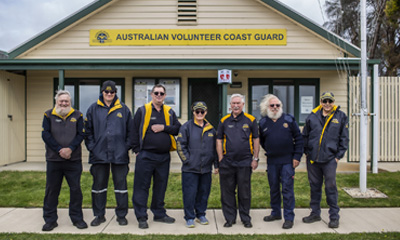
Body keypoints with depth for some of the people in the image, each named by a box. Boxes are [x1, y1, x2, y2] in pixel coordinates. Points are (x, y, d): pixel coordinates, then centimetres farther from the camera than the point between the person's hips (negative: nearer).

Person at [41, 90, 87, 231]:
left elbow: (81, 134, 0)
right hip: (53, 160, 0)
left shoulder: (77, 115, 6)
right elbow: (45, 135, -3)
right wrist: (59, 150, -12)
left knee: (75, 189, 5)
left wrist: (70, 148, -15)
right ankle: (50, 220, 19)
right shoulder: (48, 115, 5)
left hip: (74, 160, 0)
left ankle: (77, 218, 18)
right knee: (52, 190, 7)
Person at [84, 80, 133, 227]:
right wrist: (91, 147, -1)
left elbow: (130, 131, 8)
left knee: (121, 185, 5)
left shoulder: (123, 109, 5)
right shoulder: (93, 109, 6)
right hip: (99, 154, 1)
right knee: (99, 185, 9)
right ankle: (99, 215, 23)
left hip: (119, 154, -1)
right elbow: (88, 130, 8)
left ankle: (121, 215, 18)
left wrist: (126, 147, -1)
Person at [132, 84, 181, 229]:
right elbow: (135, 131, -2)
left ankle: (159, 213, 27)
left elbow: (178, 129, 4)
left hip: (164, 156, 4)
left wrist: (164, 127, -10)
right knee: (142, 186, 0)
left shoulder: (170, 112, 11)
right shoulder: (142, 111, 0)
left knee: (161, 186, 13)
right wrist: (137, 150, -6)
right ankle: (141, 217, 10)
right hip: (146, 156, -4)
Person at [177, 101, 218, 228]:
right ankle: (189, 217, 14)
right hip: (190, 169, -4)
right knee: (190, 193, -1)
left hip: (206, 169, 4)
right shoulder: (186, 127, -2)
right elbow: (180, 145, -4)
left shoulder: (211, 129, 10)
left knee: (204, 192, 12)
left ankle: (201, 214, 28)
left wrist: (216, 164, 12)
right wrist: (187, 160, -9)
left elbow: (215, 147, 16)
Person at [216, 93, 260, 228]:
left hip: (245, 162, -1)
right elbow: (219, 140, 8)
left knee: (245, 192, 7)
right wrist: (221, 159, 2)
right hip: (227, 162, 1)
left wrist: (255, 158, 1)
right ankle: (230, 218, 21)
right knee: (227, 192, 7)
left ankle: (245, 218, 22)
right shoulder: (224, 121, 6)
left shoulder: (250, 120, 2)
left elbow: (256, 139, 6)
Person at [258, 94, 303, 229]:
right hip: (271, 162, 3)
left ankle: (289, 218, 8)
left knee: (287, 189, -1)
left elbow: (298, 138, 2)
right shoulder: (263, 123, 6)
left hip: (287, 161, -3)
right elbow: (261, 141, 21)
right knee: (273, 189, 13)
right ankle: (276, 213, 29)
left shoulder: (289, 119, 0)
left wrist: (297, 156, -4)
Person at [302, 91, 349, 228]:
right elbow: (305, 136, 14)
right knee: (315, 186, 12)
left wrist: (338, 156, -1)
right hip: (312, 159, 3)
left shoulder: (340, 117, 3)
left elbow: (344, 139, 5)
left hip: (330, 159, -2)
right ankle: (315, 213, 25)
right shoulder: (313, 116, 6)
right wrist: (306, 152, 7)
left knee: (331, 187, 1)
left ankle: (334, 217, 14)